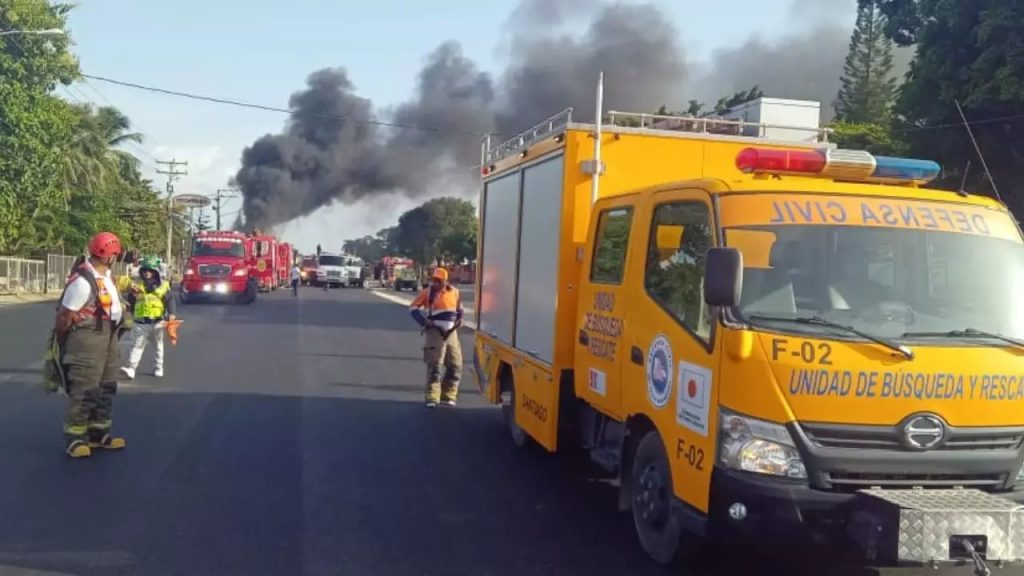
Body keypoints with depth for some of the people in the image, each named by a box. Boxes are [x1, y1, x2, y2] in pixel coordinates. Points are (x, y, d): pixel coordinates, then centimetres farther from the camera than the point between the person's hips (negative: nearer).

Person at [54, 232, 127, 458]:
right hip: (88, 337, -10)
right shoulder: (83, 281, -24)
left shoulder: (106, 273, 4)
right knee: (84, 390, -6)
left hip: (108, 334, 10)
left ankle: (99, 433, 25)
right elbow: (63, 315, -18)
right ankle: (75, 438, 3)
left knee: (106, 387, 15)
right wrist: (62, 342, -5)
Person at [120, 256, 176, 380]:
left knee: (158, 346, 13)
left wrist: (171, 315, -16)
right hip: (140, 322, 0)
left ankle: (158, 368, 25)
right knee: (137, 346, -7)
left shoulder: (163, 285, -1)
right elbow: (130, 302, 11)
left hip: (157, 322, 0)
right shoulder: (136, 285, 5)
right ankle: (131, 369, -14)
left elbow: (170, 300, -6)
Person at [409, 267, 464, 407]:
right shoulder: (428, 292, -4)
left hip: (451, 333, 4)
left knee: (455, 365, 7)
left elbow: (459, 308, 25)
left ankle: (448, 396, 19)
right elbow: (413, 308, 0)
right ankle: (432, 398, -3)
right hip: (435, 333, -4)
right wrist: (424, 321, -10)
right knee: (435, 366, -7)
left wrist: (459, 320, 9)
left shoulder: (455, 292, 6)